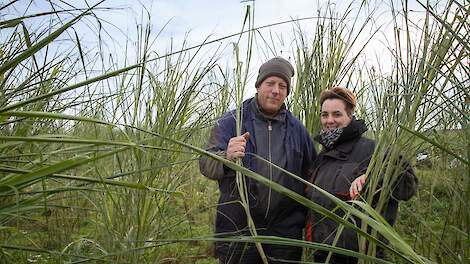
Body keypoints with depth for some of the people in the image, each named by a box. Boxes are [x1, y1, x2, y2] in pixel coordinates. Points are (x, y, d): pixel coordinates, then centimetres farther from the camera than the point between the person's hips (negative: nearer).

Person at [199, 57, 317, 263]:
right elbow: (206, 165, -12)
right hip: (238, 229, -2)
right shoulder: (231, 122, -2)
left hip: (285, 230, 3)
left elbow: (311, 173, 14)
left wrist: (306, 216, 5)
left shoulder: (297, 129, 7)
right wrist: (227, 158, -34)